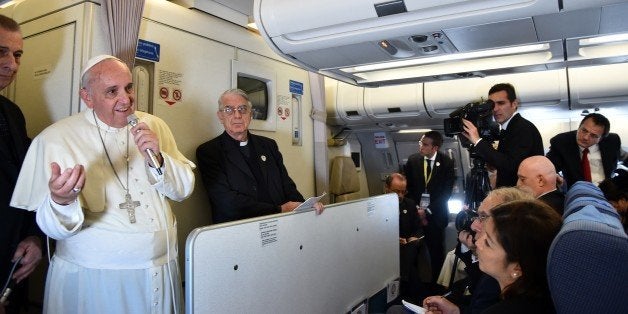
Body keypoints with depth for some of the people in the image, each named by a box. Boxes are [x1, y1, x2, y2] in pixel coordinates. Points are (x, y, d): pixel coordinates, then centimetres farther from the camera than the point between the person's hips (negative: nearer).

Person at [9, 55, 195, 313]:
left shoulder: (153, 126, 0)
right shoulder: (55, 139, -11)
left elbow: (184, 190, 1)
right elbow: (55, 228, -12)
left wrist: (157, 160, -16)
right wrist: (62, 202, -33)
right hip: (92, 277, -3)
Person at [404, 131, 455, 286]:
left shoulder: (447, 162, -3)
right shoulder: (413, 159, 3)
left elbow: (447, 189, -4)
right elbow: (408, 186, 7)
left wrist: (430, 209, -11)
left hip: (436, 213, -1)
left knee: (437, 249, 2)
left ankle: (437, 281, 17)